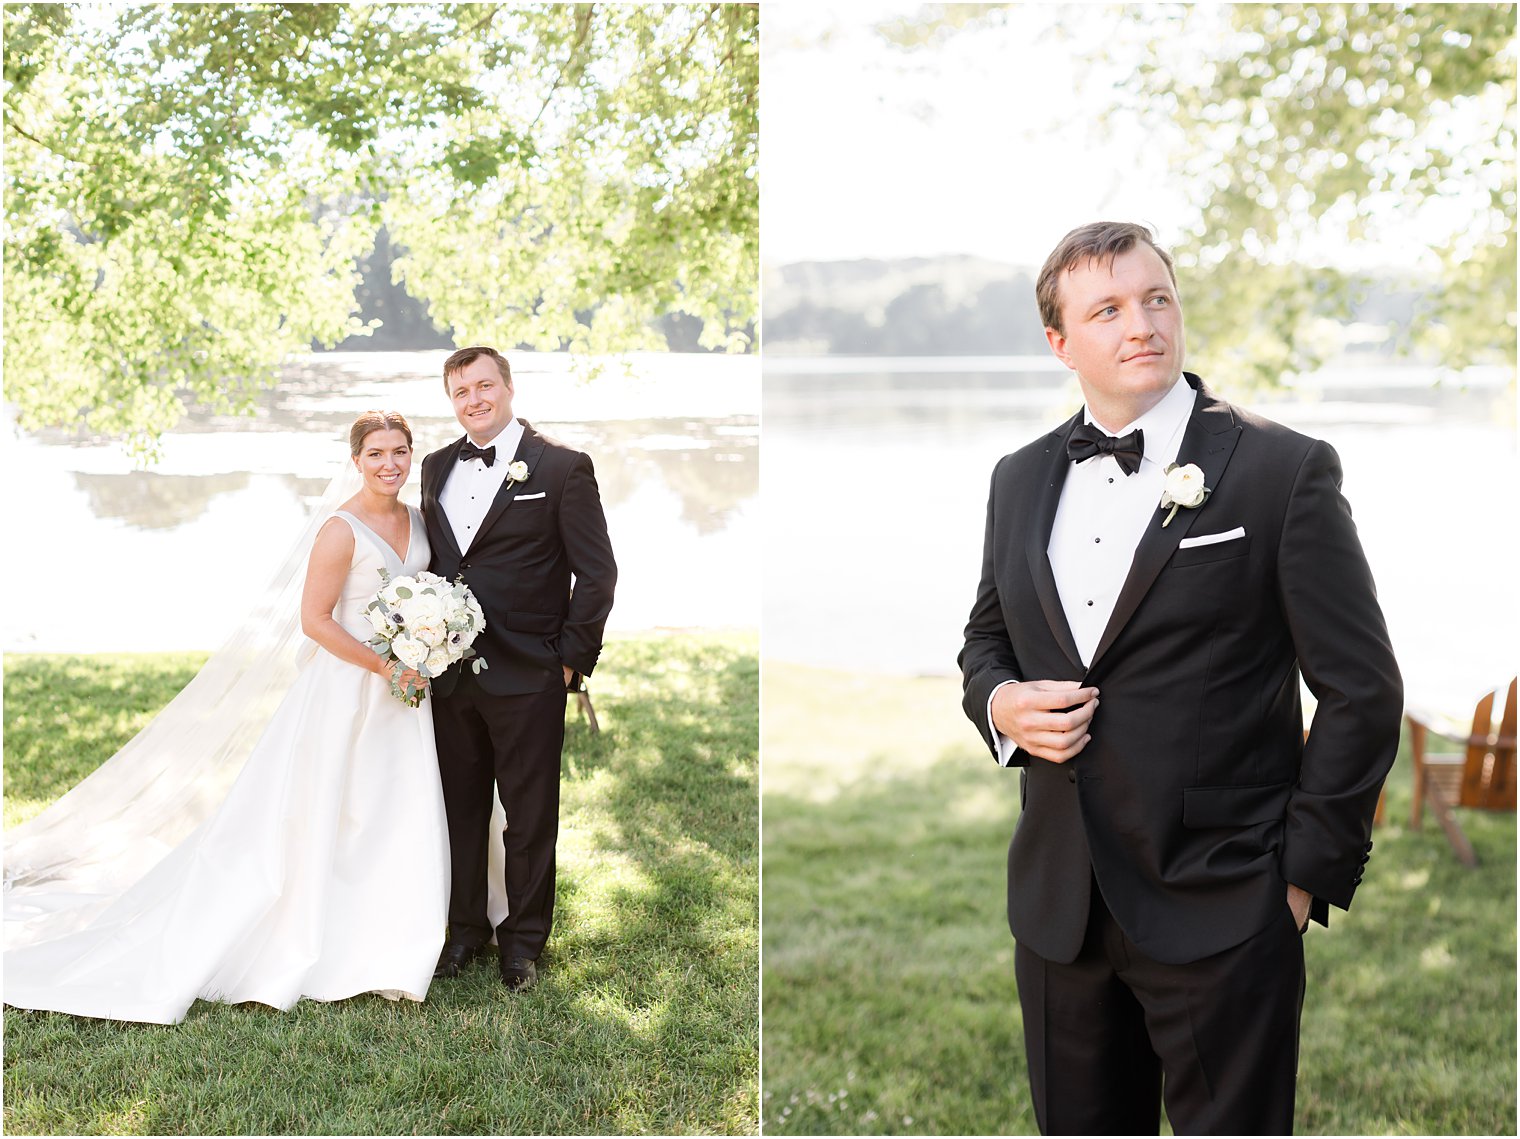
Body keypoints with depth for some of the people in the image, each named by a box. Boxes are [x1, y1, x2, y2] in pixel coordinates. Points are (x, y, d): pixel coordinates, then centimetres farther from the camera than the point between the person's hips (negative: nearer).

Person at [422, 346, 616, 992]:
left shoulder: (561, 467, -7)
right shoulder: (437, 468, 11)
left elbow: (597, 572, -6)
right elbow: (431, 562, 17)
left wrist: (572, 659, -9)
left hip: (528, 678, -5)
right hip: (451, 675, 5)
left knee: (530, 817, 7)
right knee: (460, 810, 14)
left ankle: (523, 940, 23)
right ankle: (465, 929, 31)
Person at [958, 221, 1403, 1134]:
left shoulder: (1286, 470, -7)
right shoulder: (1021, 479, 8)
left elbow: (1361, 689, -7)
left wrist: (1309, 870, -9)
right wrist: (1000, 702, -3)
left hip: (1219, 914, -4)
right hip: (1057, 907, 5)